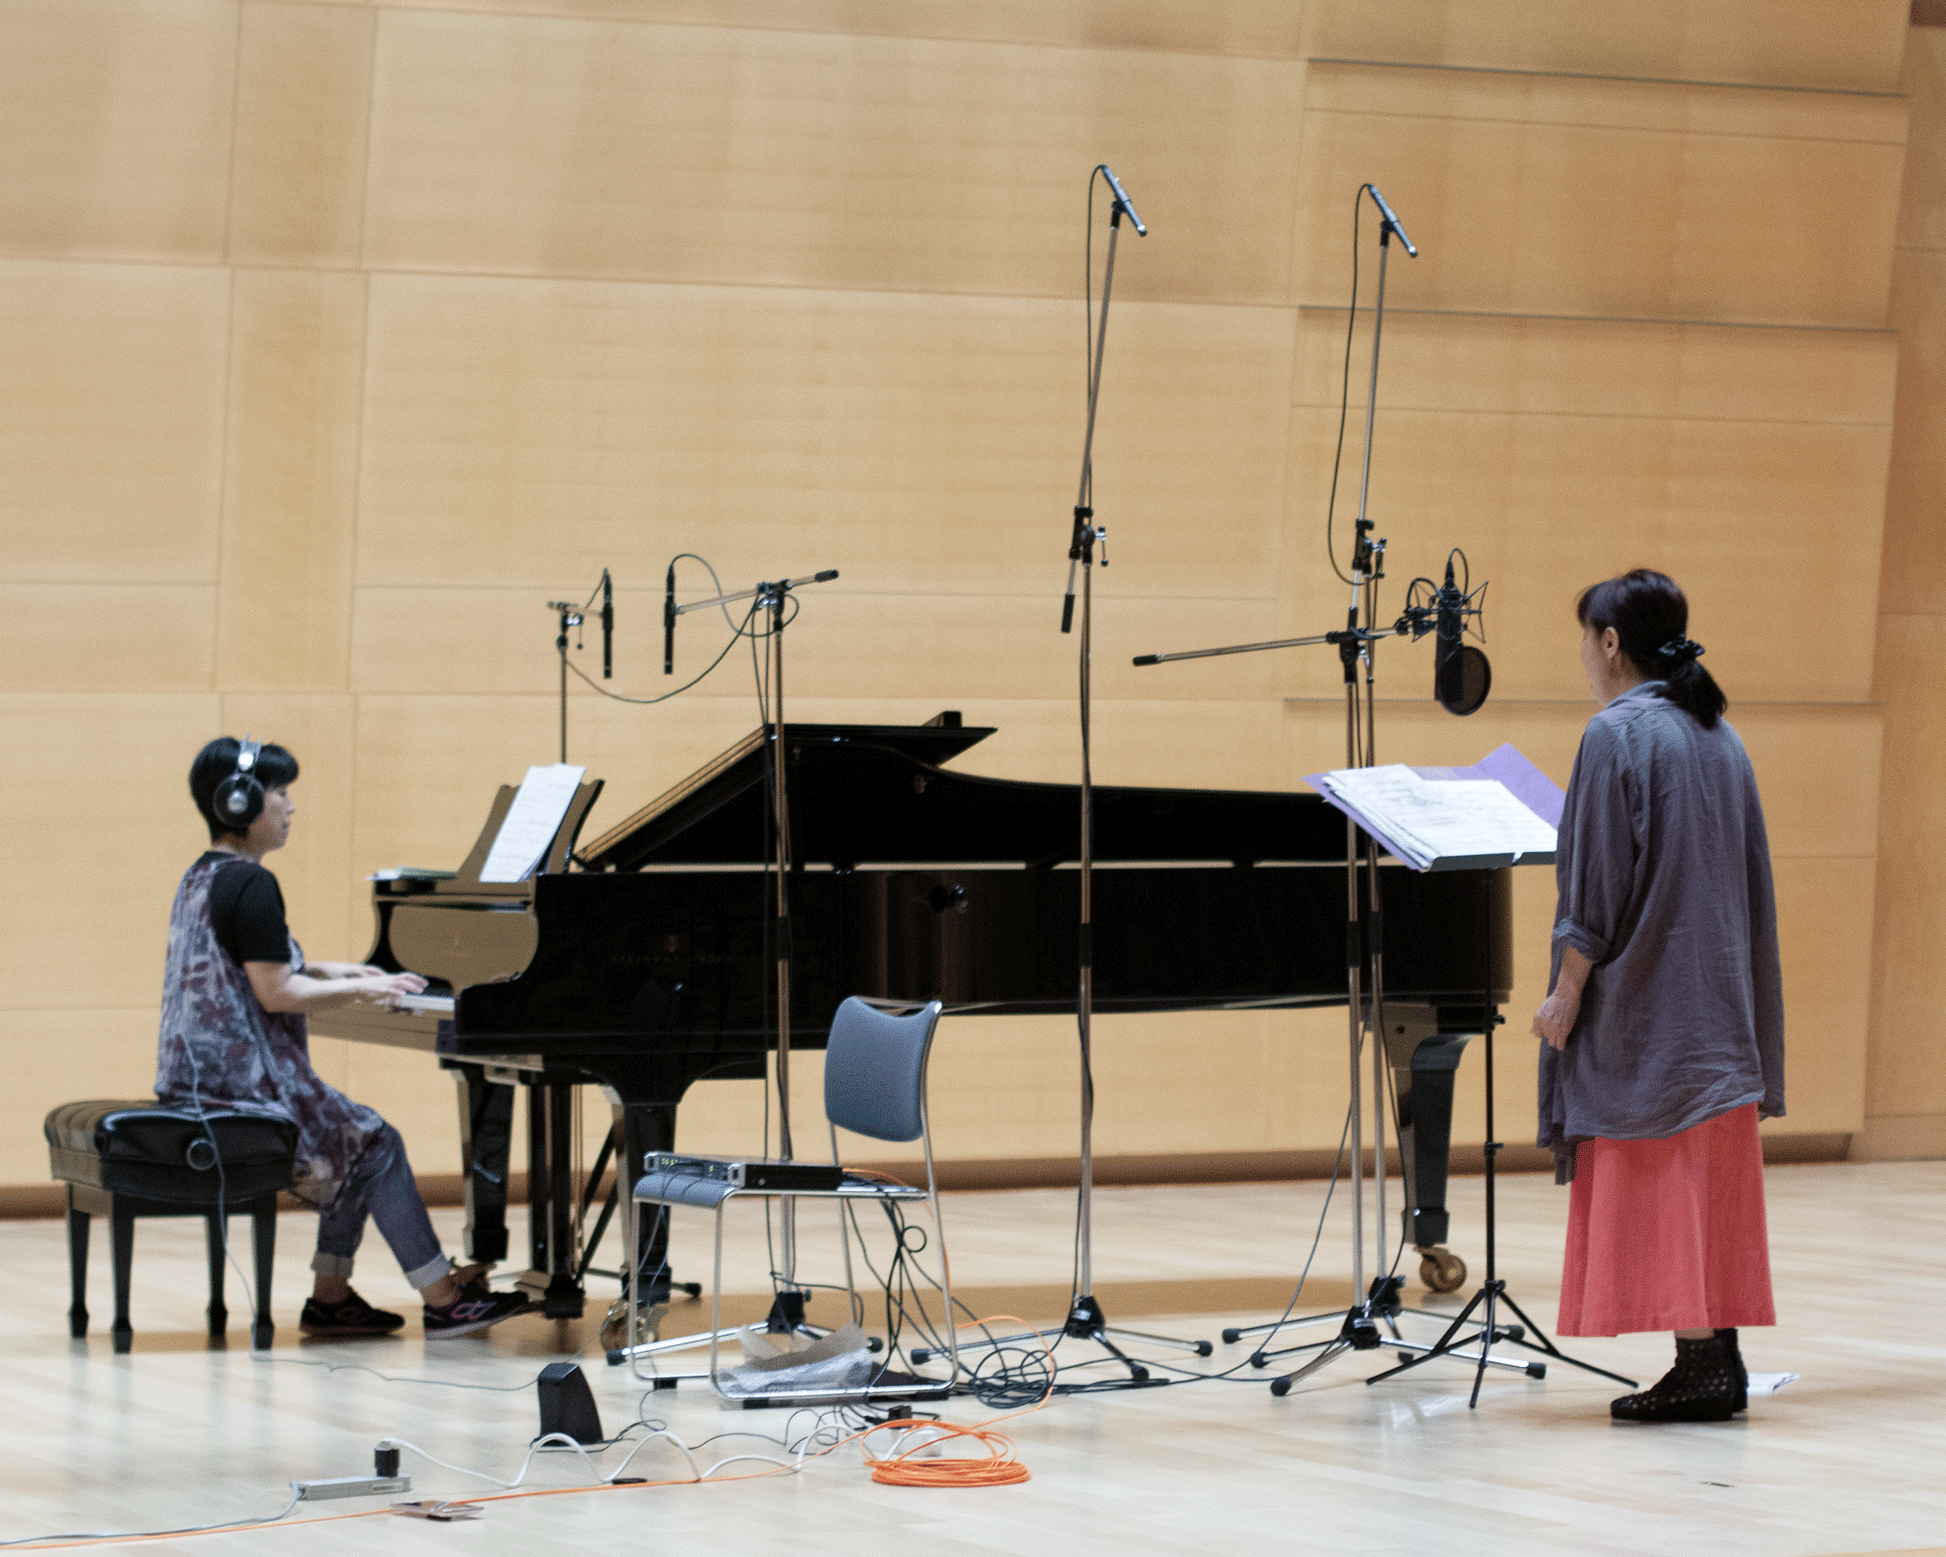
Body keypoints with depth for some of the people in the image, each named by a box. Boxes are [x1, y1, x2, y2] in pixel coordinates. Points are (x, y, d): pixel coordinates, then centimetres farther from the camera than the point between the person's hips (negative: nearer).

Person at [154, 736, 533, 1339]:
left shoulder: (201, 877, 14)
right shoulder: (251, 885, -18)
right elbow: (276, 994, -21)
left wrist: (331, 972, 19)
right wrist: (359, 989, -10)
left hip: (194, 1078, 10)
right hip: (241, 1082, -10)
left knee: (351, 1140, 18)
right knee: (374, 1142, 0)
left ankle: (331, 1296, 14)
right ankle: (443, 1299, 2)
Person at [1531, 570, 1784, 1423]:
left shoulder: (1617, 735, -13)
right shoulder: (1718, 736, 11)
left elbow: (1600, 884, -17)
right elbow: (1748, 879, 14)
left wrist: (1567, 995, -11)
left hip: (1644, 1002, -8)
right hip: (1720, 1000, 8)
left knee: (1654, 1185, -5)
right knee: (1712, 1178, 9)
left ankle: (1699, 1365, -8)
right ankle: (1719, 1360, 9)